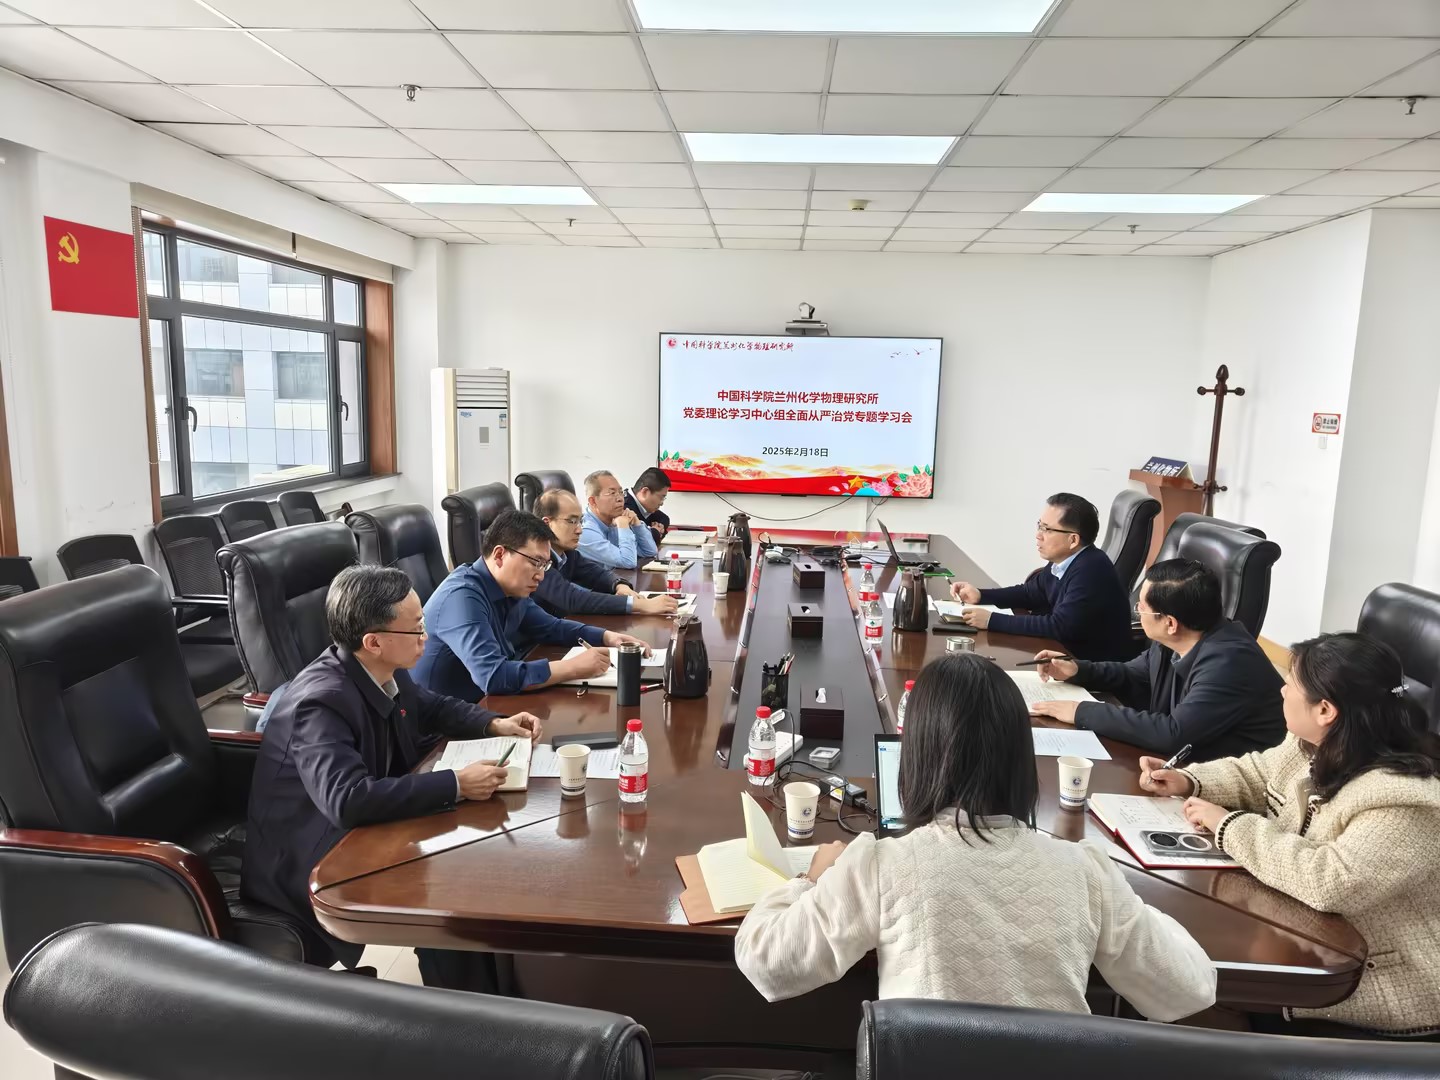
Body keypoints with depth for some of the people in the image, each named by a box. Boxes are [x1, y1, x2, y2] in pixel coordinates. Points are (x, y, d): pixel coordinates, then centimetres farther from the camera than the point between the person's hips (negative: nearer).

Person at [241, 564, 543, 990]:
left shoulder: (384, 672, -6)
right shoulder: (321, 702, -31)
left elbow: (433, 708, 13)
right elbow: (348, 799, -42)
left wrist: (495, 724, -4)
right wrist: (456, 785, -38)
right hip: (311, 864, -8)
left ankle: (491, 997, 12)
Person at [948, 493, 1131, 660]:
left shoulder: (1091, 571, -26)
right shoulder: (1063, 561, 0)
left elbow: (1059, 627, -28)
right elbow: (1030, 594, 15)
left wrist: (992, 620, -25)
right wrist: (980, 595, 1)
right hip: (1071, 655, 7)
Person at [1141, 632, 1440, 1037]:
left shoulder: (1407, 802, -31)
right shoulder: (1315, 746, -4)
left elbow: (1330, 882, -40)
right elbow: (1255, 775, 14)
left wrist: (1231, 825, -29)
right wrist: (1188, 781, -4)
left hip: (1379, 983, -8)